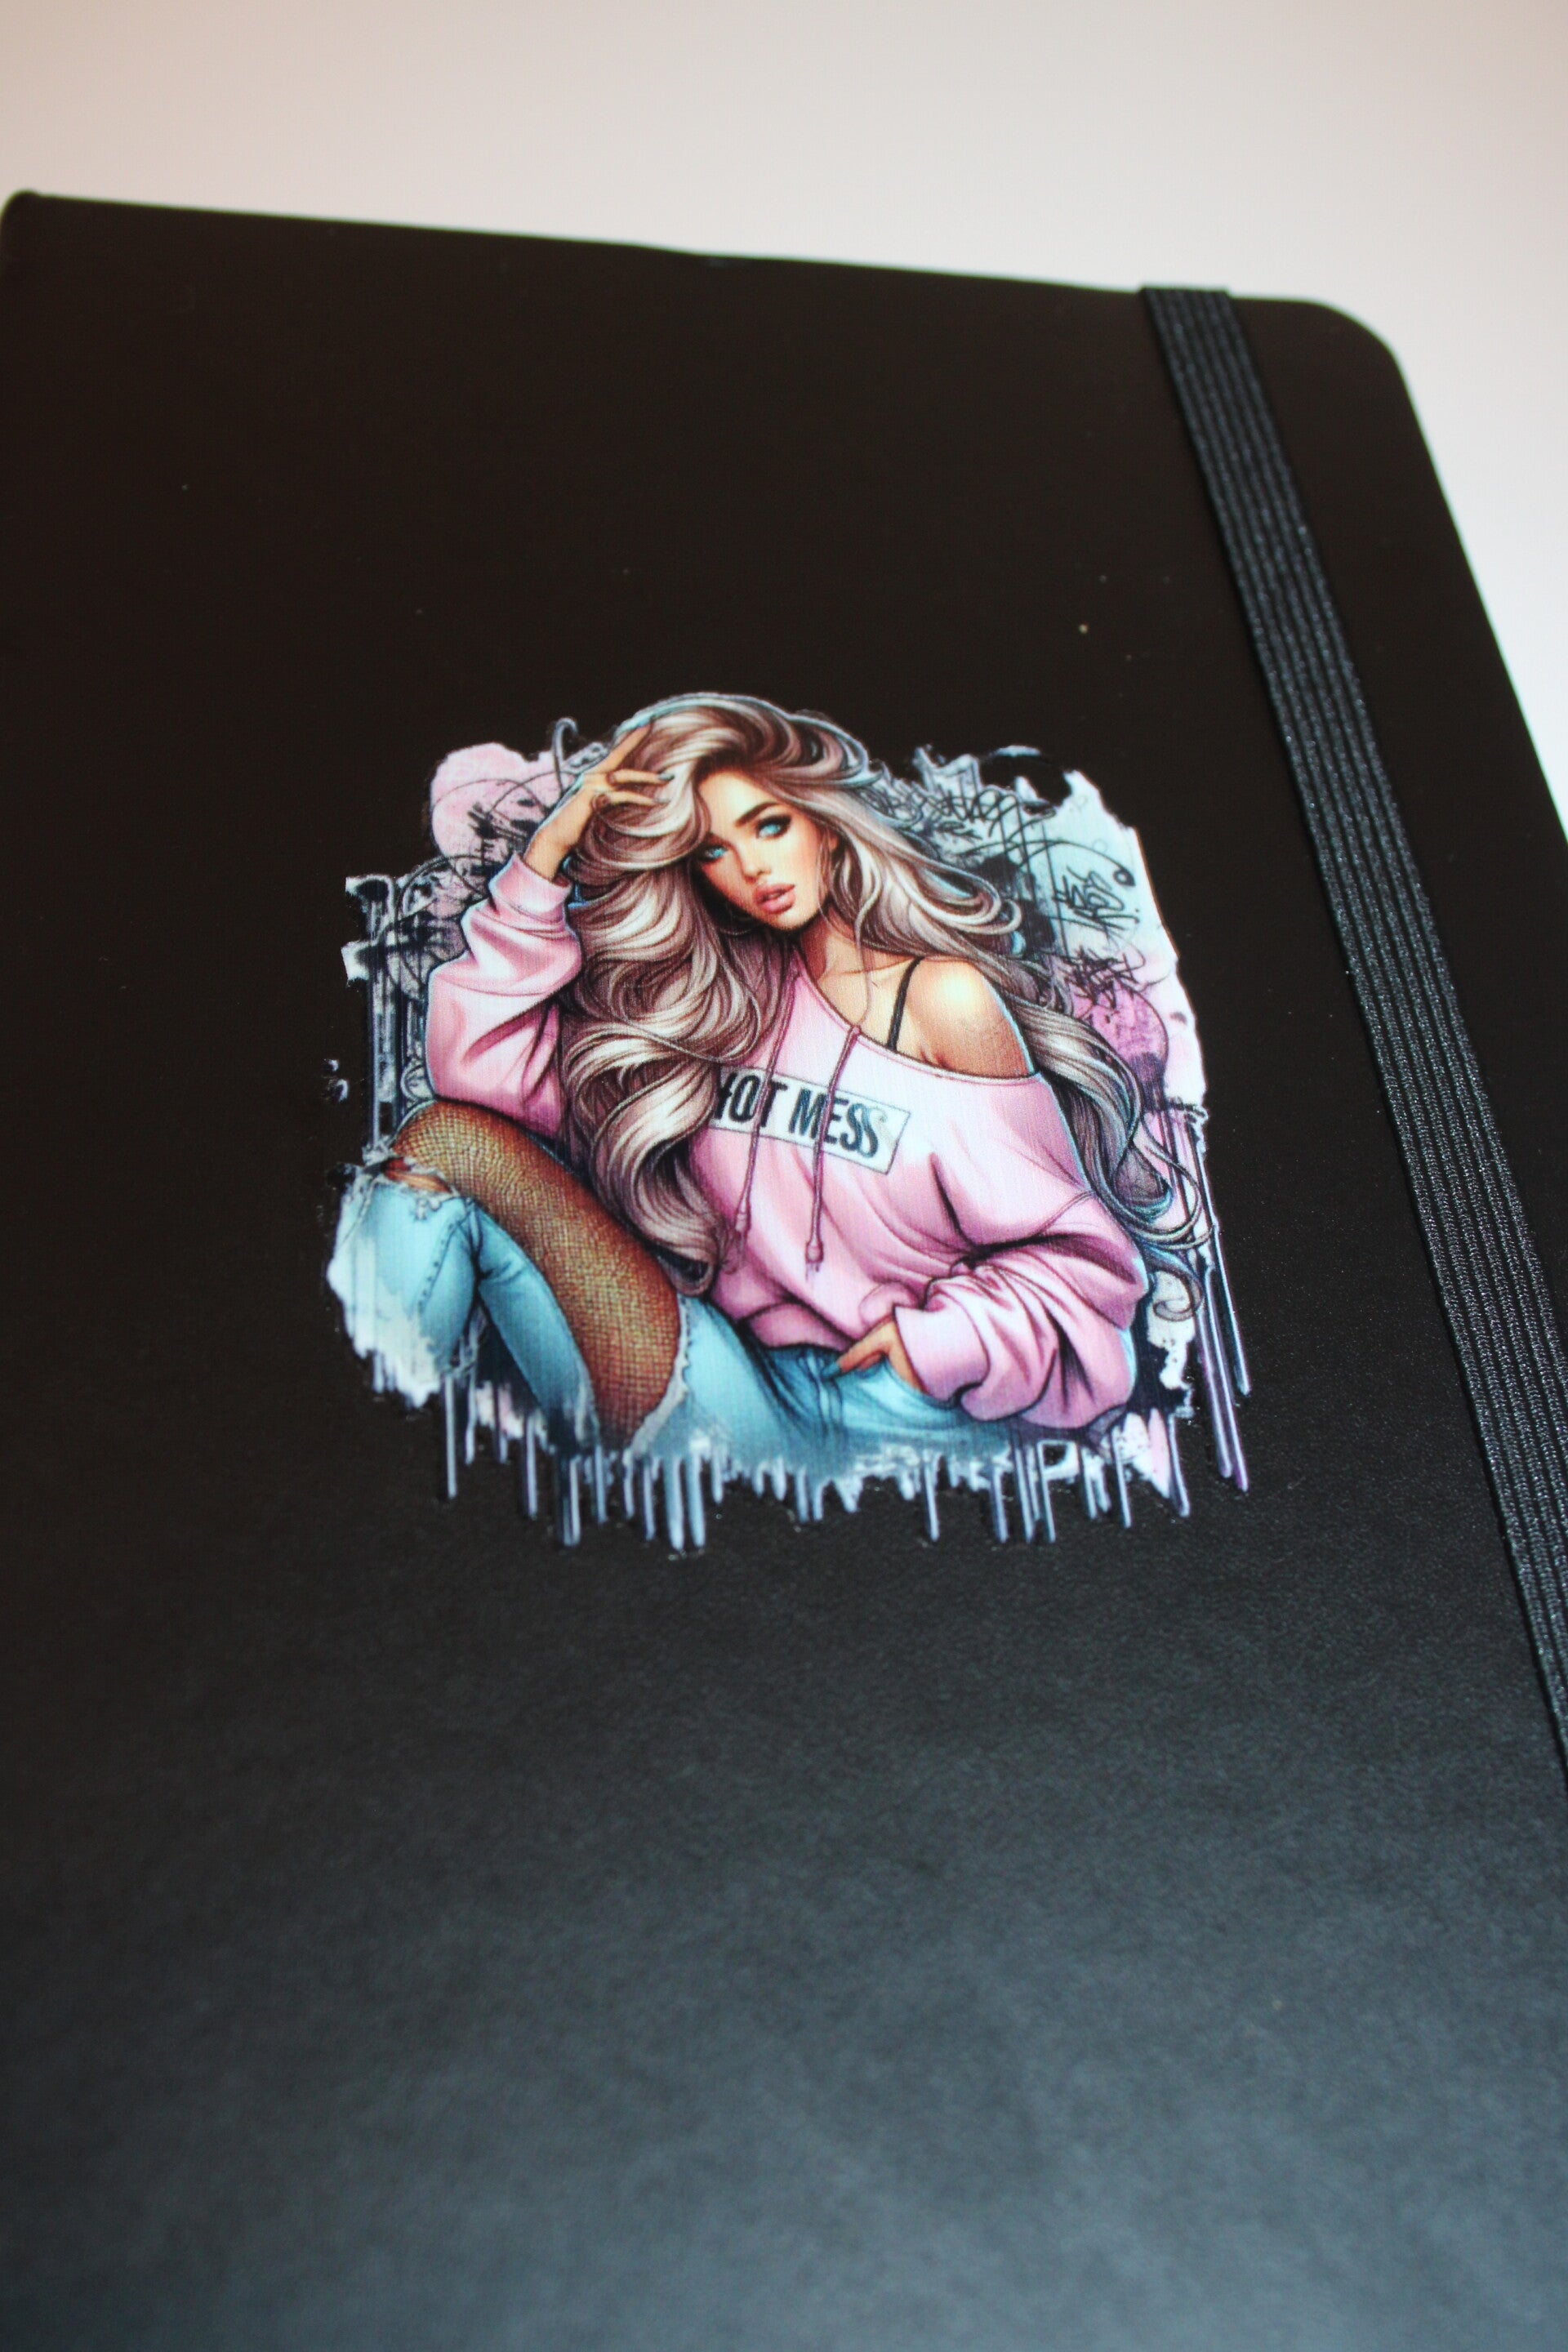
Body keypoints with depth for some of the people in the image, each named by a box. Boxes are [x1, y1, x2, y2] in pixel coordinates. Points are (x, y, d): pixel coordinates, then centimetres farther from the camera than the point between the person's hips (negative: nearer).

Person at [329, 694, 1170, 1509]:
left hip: (893, 1412, -5)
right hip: (746, 1387, 5)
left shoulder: (945, 999, 0)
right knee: (451, 1140, -10)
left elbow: (1079, 1257, 1)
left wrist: (940, 1341, -15)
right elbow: (477, 1061, 4)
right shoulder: (704, 1000, 13)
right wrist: (547, 854, 0)